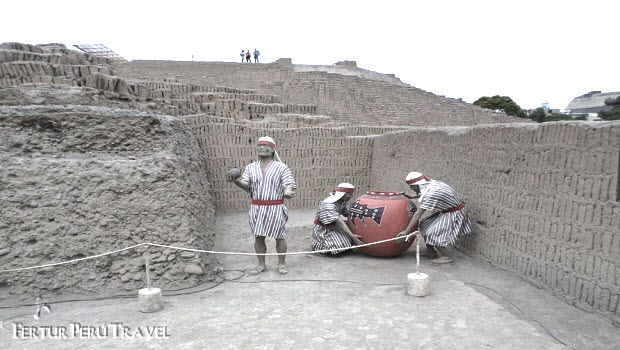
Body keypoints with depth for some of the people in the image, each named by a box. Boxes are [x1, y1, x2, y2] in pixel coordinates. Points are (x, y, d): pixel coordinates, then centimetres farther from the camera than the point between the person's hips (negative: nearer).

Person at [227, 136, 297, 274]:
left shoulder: (281, 167, 0)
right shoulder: (251, 167, 9)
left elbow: (289, 184, -6)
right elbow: (246, 186, 0)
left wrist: (288, 192, -30)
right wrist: (236, 181, -21)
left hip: (275, 207, -3)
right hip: (257, 207, 3)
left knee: (279, 237, 4)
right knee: (258, 237, 8)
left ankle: (281, 263, 20)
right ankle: (261, 264, 22)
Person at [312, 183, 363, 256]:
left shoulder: (342, 202, -1)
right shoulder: (328, 204, -28)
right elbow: (339, 222, -34)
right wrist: (352, 236, -38)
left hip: (334, 227, 8)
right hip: (322, 230, -8)